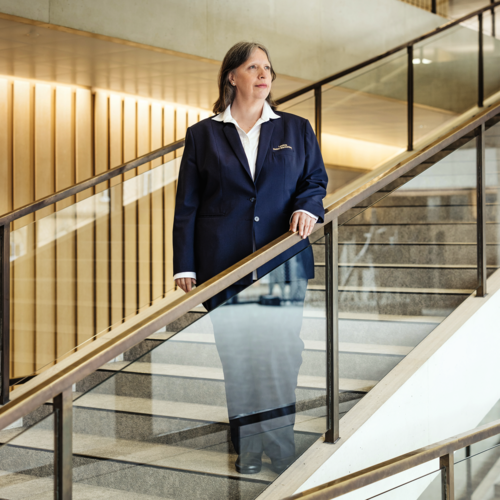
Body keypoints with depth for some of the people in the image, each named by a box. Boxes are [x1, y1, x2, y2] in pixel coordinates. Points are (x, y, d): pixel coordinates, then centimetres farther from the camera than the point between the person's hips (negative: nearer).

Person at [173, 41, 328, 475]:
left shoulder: (296, 129, 13)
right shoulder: (203, 135, 9)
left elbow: (316, 180, 17)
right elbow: (187, 206, 7)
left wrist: (308, 207, -8)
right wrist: (185, 266, 0)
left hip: (283, 262, 1)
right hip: (224, 264, 0)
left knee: (281, 355, -5)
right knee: (237, 358, 3)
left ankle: (281, 448, 6)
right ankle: (247, 450, 14)